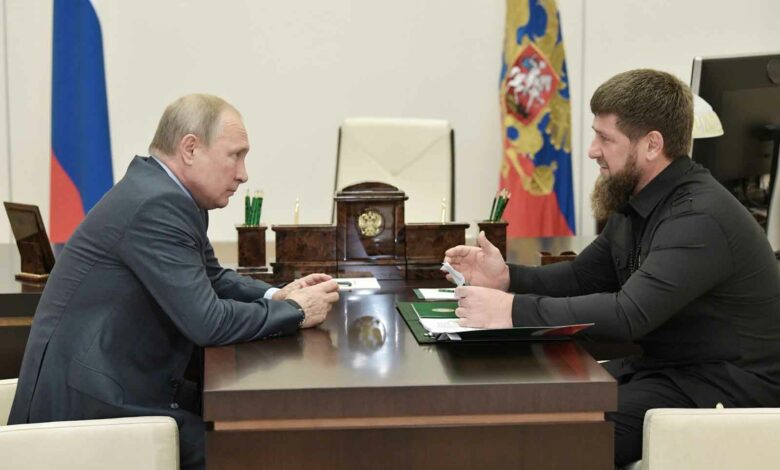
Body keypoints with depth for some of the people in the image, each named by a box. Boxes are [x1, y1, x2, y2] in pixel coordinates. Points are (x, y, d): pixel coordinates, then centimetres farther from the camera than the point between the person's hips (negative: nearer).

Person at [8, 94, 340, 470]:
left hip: (118, 384, 9)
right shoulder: (156, 204, -21)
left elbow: (212, 278, 20)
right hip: (88, 404, -9)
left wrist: (276, 296, 2)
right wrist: (295, 312, -10)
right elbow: (206, 322, -24)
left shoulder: (165, 192, 8)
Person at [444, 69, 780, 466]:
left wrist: (514, 311, -33)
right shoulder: (635, 203, 7)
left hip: (724, 386, -9)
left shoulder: (701, 218, -24)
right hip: (659, 366, 9)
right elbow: (582, 277, 14)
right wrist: (508, 278, -4)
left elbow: (629, 314, -34)